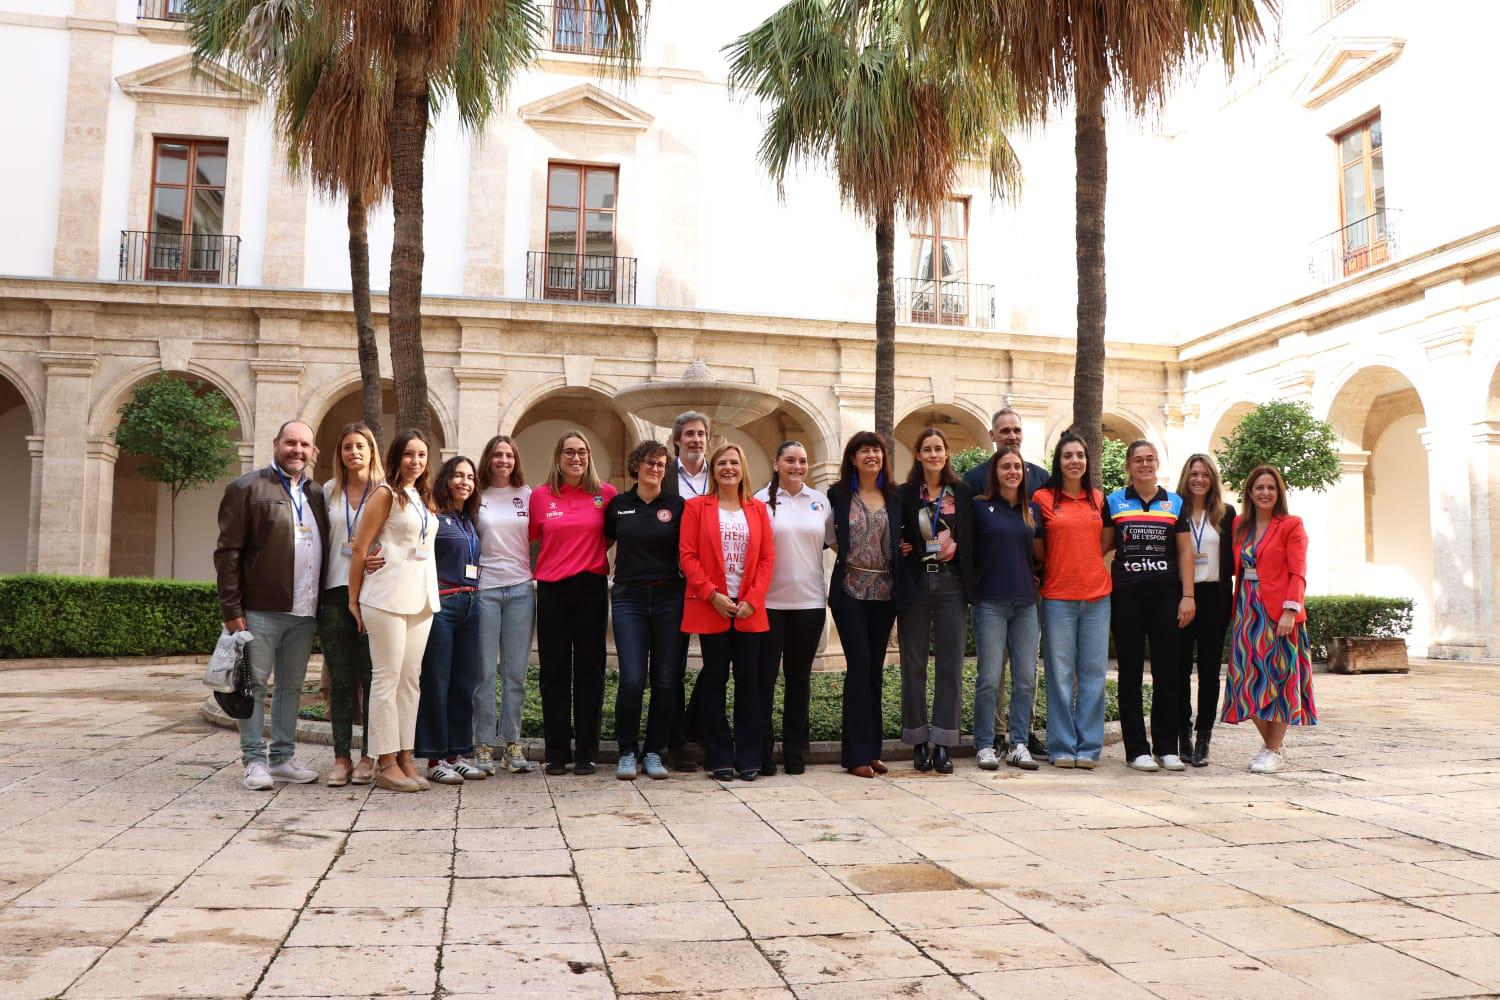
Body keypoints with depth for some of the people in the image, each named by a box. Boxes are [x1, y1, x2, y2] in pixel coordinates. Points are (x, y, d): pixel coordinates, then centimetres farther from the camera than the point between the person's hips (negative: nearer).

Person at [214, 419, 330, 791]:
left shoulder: (318, 495, 14)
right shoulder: (247, 488, -2)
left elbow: (327, 551, 16)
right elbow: (228, 552, -6)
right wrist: (232, 610, -11)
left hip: (304, 612, 5)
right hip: (261, 610, -5)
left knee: (291, 687, 12)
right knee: (255, 685, 3)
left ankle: (283, 758, 21)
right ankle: (254, 760, 10)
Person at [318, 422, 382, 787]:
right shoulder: (329, 491, 12)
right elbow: (320, 540, 14)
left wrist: (378, 560, -17)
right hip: (335, 592, 2)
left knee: (372, 678, 1)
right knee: (341, 680, 4)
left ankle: (368, 757, 10)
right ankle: (341, 757, 10)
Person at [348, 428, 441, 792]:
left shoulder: (424, 497, 17)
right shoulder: (386, 493, -4)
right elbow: (359, 548, -6)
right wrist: (353, 599, -5)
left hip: (421, 598, 7)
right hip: (388, 596, -7)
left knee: (411, 678, 8)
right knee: (387, 677, -3)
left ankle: (405, 757, 13)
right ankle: (386, 764, 1)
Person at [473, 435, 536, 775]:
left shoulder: (527, 495, 9)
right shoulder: (476, 497, 3)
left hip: (520, 589, 2)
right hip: (484, 589, -2)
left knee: (516, 671, 4)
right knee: (484, 671, -1)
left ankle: (511, 743, 11)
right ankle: (483, 744, 7)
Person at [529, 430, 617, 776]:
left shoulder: (606, 494, 2)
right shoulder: (540, 495, 4)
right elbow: (530, 537, 13)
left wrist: (594, 555, 4)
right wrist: (557, 560, 2)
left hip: (591, 588, 0)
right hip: (552, 590, 1)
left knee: (589, 668, 3)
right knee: (554, 669, 4)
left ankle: (586, 752, 11)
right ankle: (557, 752, 12)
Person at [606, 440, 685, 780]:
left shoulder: (677, 506, 5)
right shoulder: (618, 505, 8)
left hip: (668, 599, 0)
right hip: (628, 599, 0)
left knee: (665, 681, 2)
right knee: (632, 680, -9)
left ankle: (654, 753, 15)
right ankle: (627, 753, 6)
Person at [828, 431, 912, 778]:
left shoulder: (895, 497, 8)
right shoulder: (838, 494, 2)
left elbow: (905, 536, 20)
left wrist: (903, 548, 1)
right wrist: (835, 544, -2)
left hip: (885, 591, 3)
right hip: (851, 590, -3)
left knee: (875, 668, 8)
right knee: (859, 665, -9)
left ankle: (870, 749, 16)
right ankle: (857, 754, -3)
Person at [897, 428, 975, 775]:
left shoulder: (963, 493, 6)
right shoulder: (904, 494, 4)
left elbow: (972, 540, 9)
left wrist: (955, 547, -7)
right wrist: (899, 548, -9)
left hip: (951, 583, 0)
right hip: (914, 583, 0)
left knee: (950, 665, 0)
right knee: (913, 665, 4)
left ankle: (943, 744, 6)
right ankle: (919, 743, 13)